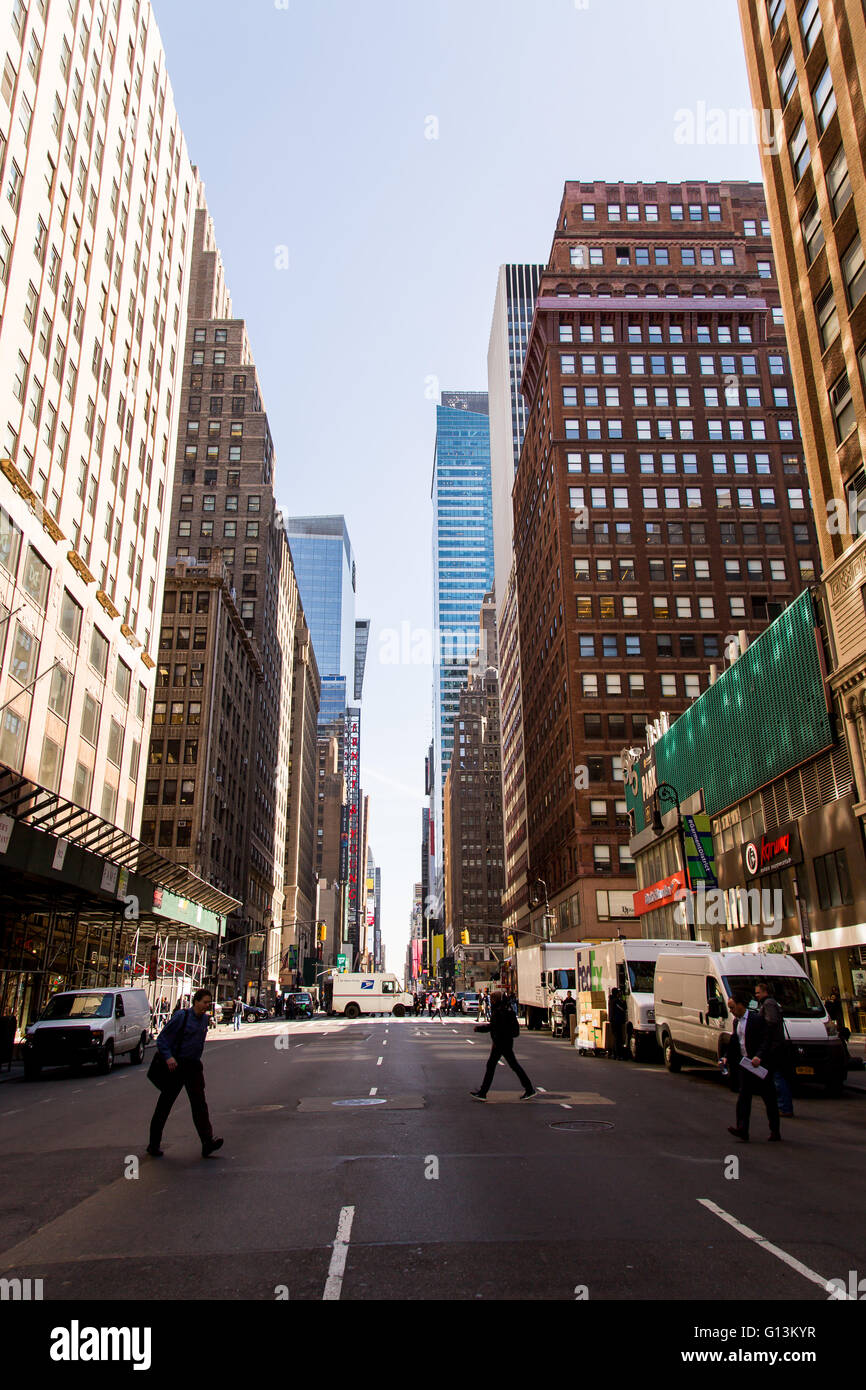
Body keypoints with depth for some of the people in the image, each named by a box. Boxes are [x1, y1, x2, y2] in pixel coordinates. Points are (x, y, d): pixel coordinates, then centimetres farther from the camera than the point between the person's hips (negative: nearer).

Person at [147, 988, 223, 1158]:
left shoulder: (204, 1019, 9)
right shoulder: (181, 1016, -11)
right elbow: (162, 1039, -12)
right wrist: (168, 1057, -24)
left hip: (194, 1066, 5)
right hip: (176, 1065, -5)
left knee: (199, 1104, -5)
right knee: (165, 1105, 5)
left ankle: (207, 1142, -12)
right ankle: (154, 1144, 19)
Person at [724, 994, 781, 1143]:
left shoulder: (757, 1018, -12)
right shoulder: (736, 1021, 12)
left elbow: (767, 1040, -17)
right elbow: (734, 1041, 18)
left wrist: (759, 1057, -28)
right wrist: (726, 1057, 6)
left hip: (759, 1063, -7)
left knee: (769, 1098, 5)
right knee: (743, 1097, -1)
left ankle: (775, 1131, 17)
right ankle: (742, 1130, -5)